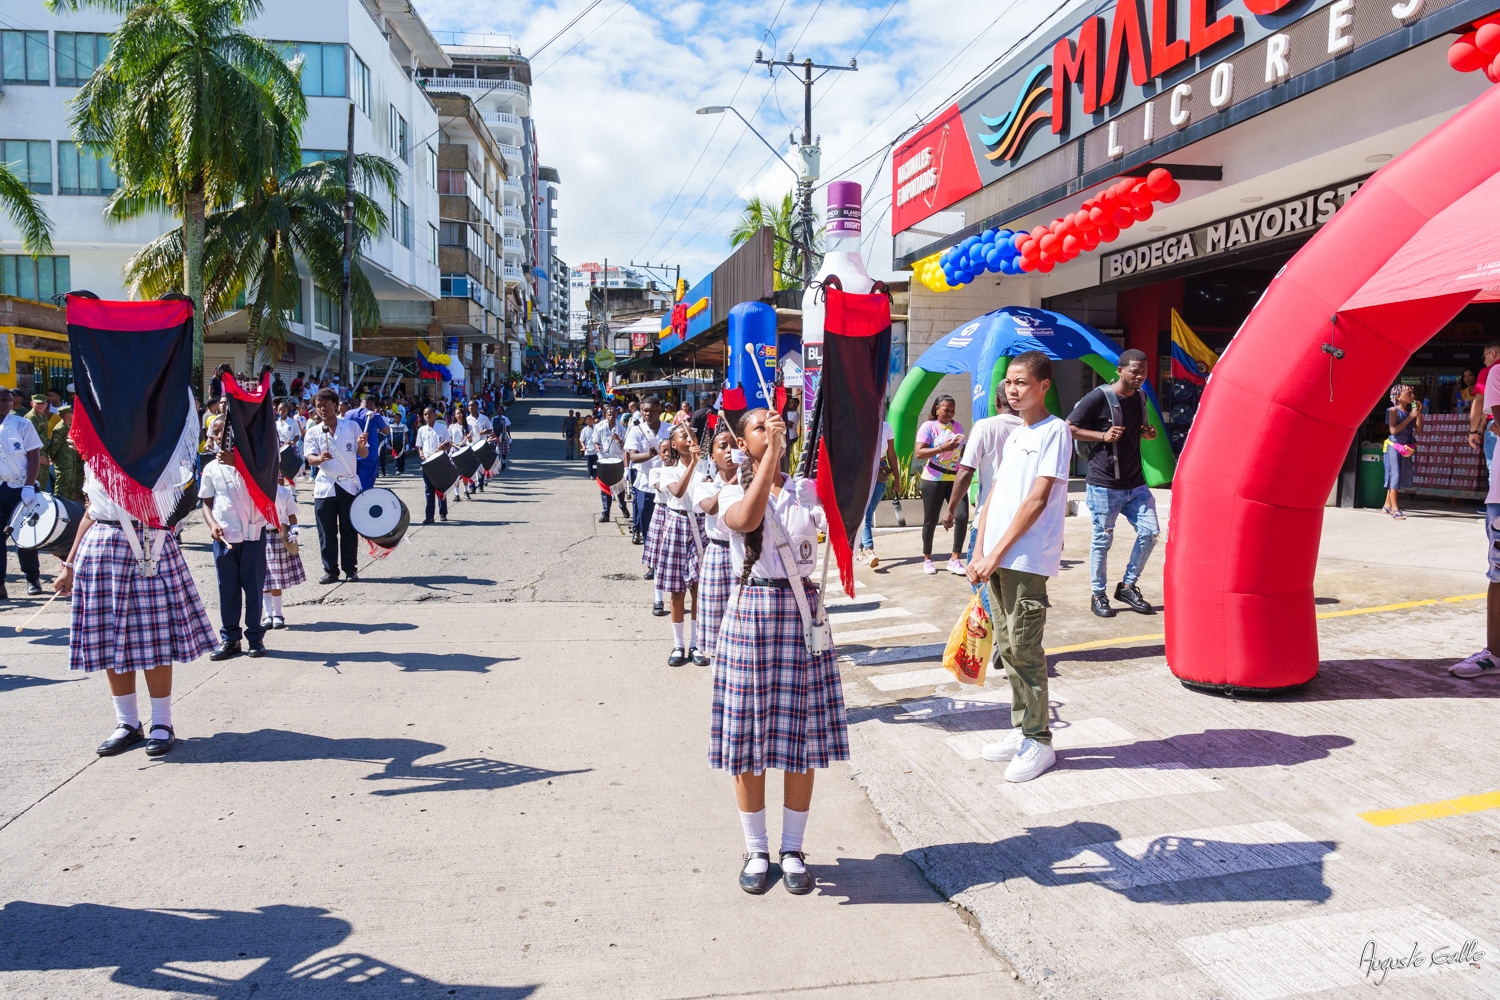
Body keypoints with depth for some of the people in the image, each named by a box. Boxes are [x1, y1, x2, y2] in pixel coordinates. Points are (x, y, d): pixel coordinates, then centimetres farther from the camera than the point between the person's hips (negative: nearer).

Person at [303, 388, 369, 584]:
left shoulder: (351, 426, 4)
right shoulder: (313, 432, 6)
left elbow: (363, 454, 3)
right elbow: (310, 458, -5)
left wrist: (361, 446, -20)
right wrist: (320, 458, -28)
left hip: (349, 485, -1)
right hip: (324, 487, 1)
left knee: (349, 530, 3)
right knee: (327, 532, 2)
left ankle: (351, 568, 12)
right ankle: (330, 570, 9)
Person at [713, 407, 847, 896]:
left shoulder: (807, 488, 8)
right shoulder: (733, 491, 0)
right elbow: (745, 518, -22)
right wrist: (771, 451, -23)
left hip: (801, 612, 2)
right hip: (750, 613, -2)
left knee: (802, 736, 5)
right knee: (749, 738, 4)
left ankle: (793, 850, 21)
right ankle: (756, 850, 20)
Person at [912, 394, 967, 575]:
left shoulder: (958, 426, 11)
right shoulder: (928, 426, -5)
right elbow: (918, 453, -15)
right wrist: (942, 448, -24)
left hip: (955, 479, 4)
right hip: (934, 480, -4)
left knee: (962, 516, -8)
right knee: (931, 520, 5)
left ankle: (955, 559, 1)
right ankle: (927, 559, 19)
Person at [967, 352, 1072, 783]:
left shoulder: (1055, 431, -7)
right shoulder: (1014, 435, 18)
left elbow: (1037, 500, -13)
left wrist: (996, 554, -14)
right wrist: (979, 550, 5)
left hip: (1028, 559, -8)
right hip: (996, 559, 8)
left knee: (1024, 647, -5)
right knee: (1006, 646, 11)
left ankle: (1038, 741, 5)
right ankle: (1021, 731, 22)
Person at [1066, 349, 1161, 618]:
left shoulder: (1140, 398, 10)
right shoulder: (1099, 397, -11)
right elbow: (1069, 428, -10)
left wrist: (1147, 433, 5)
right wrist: (1103, 436, -19)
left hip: (1135, 483, 6)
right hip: (1104, 486, -6)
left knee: (1150, 532, 0)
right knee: (1102, 540, 2)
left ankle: (1128, 587, 16)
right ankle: (1099, 595, 17)